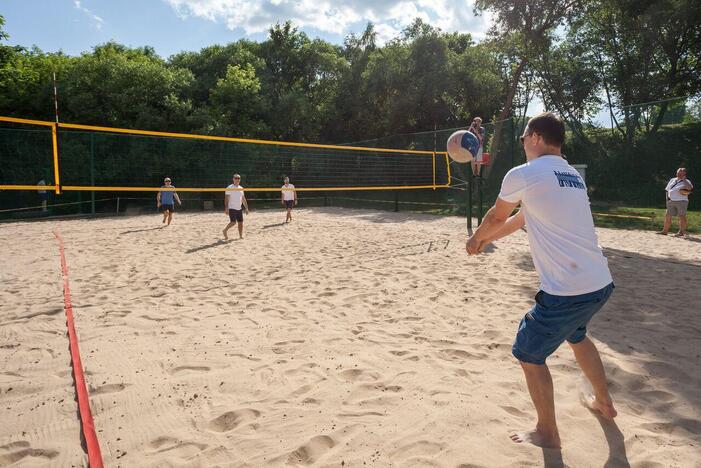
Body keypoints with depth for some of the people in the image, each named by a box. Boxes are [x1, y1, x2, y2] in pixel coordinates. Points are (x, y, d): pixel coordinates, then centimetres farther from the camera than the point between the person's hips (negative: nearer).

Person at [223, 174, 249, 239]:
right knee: (233, 222, -14)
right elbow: (226, 198, -11)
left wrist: (246, 208, 15)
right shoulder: (229, 188, -6)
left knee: (240, 222, 5)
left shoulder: (241, 188, 13)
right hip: (232, 208, -6)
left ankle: (241, 236, 13)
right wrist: (226, 208, -20)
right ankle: (225, 230, 9)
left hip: (239, 208, 6)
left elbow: (243, 199, 19)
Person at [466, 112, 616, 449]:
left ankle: (547, 434, 25)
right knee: (576, 335, 34)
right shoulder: (573, 176, 14)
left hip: (566, 291, -8)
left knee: (529, 354, 11)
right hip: (602, 284, 9)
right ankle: (603, 402, 52)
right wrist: (488, 238, 35)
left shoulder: (522, 175, -11)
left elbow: (496, 218, 7)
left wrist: (476, 238, 27)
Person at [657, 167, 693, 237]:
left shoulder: (686, 181, 3)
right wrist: (667, 197, 9)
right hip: (671, 201, 5)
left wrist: (684, 179, -15)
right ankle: (665, 231, 15)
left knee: (682, 216, -3)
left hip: (681, 201, -5)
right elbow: (667, 189, 23)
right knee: (667, 215, 6)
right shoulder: (672, 180, 18)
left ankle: (681, 232, -1)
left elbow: (690, 188, -19)